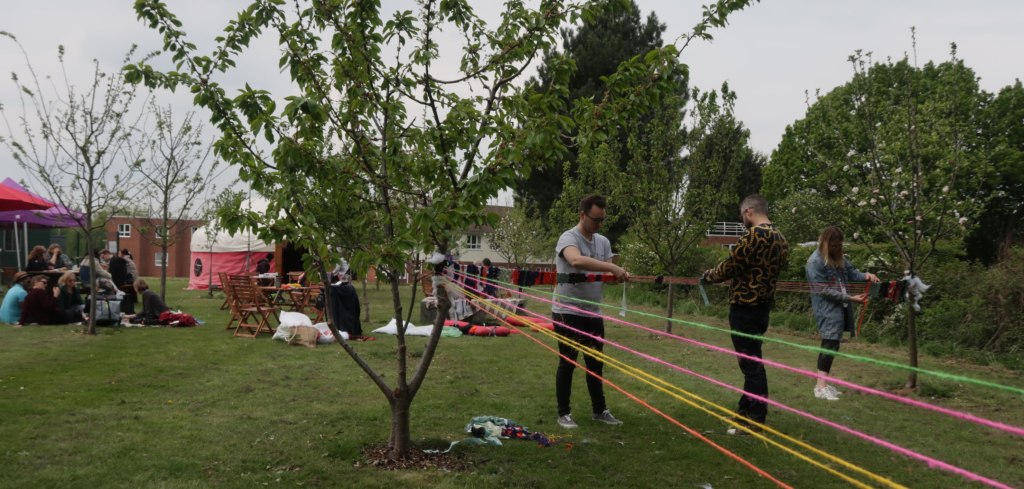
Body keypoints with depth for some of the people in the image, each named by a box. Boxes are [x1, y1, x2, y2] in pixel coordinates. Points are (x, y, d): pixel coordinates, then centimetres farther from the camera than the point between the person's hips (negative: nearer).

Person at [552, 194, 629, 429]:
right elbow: (576, 261, -37)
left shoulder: (603, 242, 8)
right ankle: (564, 414, 13)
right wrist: (612, 267, -40)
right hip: (567, 313, -7)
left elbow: (607, 275, 1)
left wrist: (621, 275, -22)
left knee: (595, 363, 15)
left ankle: (599, 410, 27)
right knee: (567, 363, 2)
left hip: (593, 313, 7)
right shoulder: (568, 238, -15)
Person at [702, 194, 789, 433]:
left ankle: (756, 422, 4)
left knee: (751, 364, -3)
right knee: (752, 361, 17)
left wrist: (708, 275, 5)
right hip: (763, 306, 9)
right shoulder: (780, 238, 9)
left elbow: (729, 267, -15)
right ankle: (745, 411, 29)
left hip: (745, 308, -9)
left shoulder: (753, 235, -19)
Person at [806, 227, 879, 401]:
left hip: (841, 308, 8)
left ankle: (823, 383, 18)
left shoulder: (839, 258, 13)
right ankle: (821, 386, -10)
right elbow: (824, 290, -16)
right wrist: (850, 298, -15)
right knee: (831, 343, -12)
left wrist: (865, 275, -8)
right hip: (827, 309, -8)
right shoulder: (815, 261, -13)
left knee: (830, 344, 11)